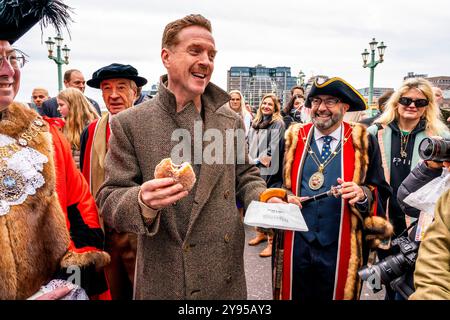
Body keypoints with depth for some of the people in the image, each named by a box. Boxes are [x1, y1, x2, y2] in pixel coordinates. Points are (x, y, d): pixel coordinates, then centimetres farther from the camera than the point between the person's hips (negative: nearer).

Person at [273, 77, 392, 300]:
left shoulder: (363, 143, -1)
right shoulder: (292, 138, 3)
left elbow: (382, 191, 1)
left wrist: (363, 194, -20)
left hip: (340, 250, -1)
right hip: (295, 246, 1)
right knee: (293, 294, 15)